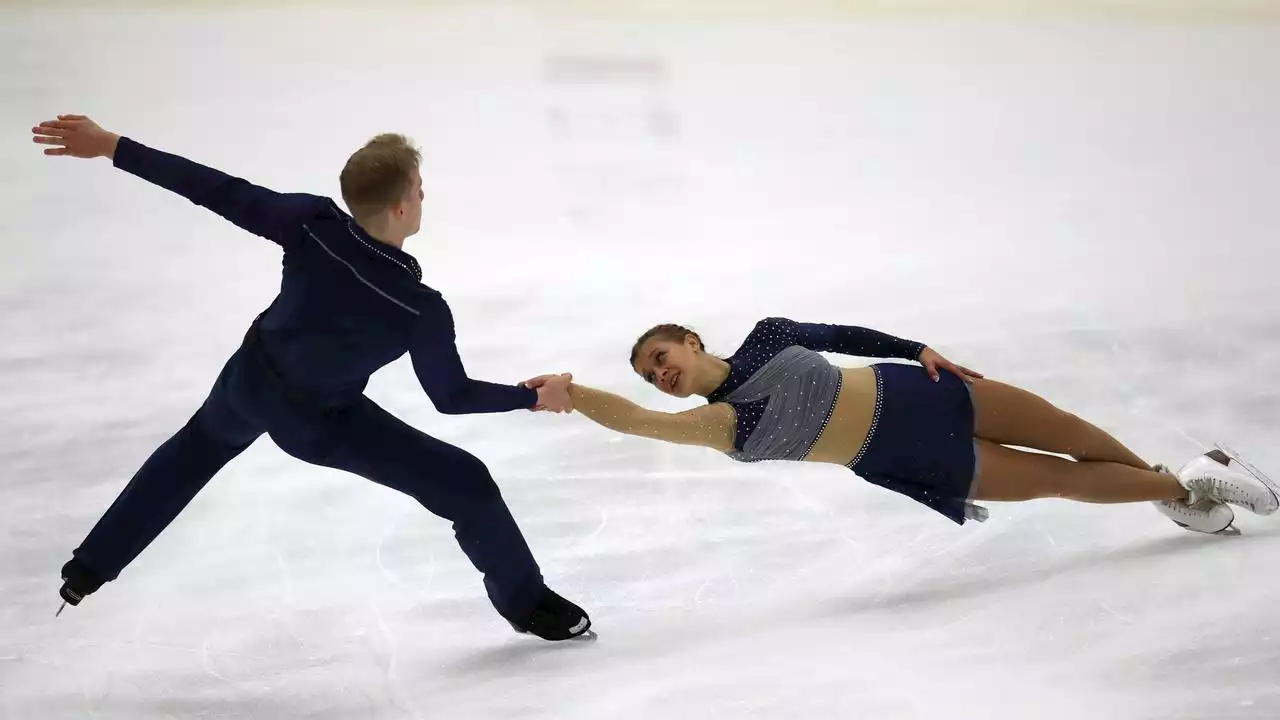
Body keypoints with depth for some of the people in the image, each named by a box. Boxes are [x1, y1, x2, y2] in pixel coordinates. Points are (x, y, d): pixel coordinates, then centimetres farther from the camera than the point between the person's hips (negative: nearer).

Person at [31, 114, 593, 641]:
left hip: (250, 378, 5)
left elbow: (214, 190, -23)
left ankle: (89, 568, 46)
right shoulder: (421, 310, -33)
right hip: (320, 426, -4)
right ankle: (526, 603, 22)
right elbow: (452, 397, -19)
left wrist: (110, 147, -15)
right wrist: (534, 397, -3)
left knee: (199, 445, 36)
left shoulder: (311, 223, -27)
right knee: (465, 485, 5)